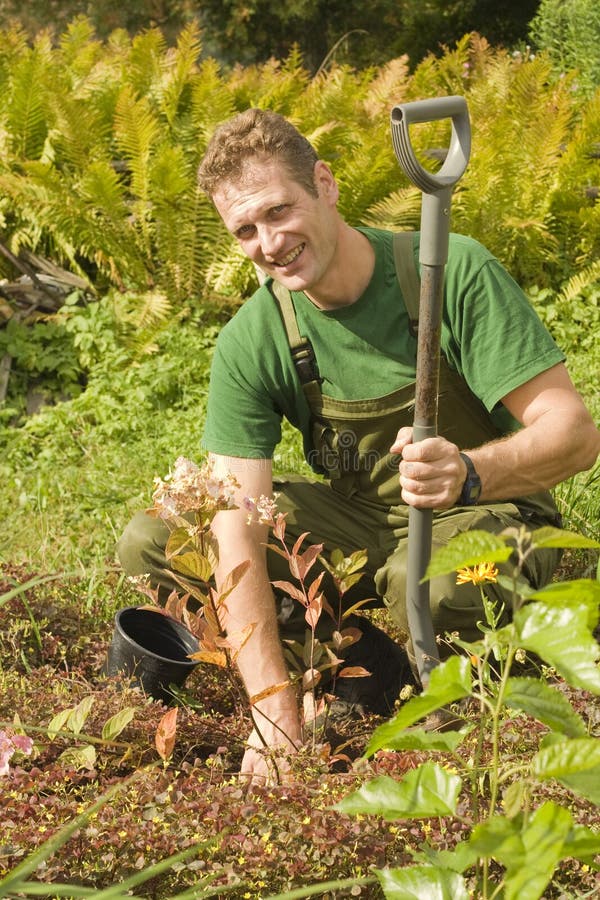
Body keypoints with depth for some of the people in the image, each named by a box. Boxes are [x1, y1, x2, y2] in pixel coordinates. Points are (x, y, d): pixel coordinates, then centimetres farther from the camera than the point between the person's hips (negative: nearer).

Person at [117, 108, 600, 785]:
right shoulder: (251, 343, -12)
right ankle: (357, 654, -6)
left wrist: (469, 473, -46)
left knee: (433, 585, -41)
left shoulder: (453, 271, -20)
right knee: (148, 545, -12)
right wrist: (276, 716, -30)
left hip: (485, 515, -4)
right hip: (359, 522, 4)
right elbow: (237, 526, -20)